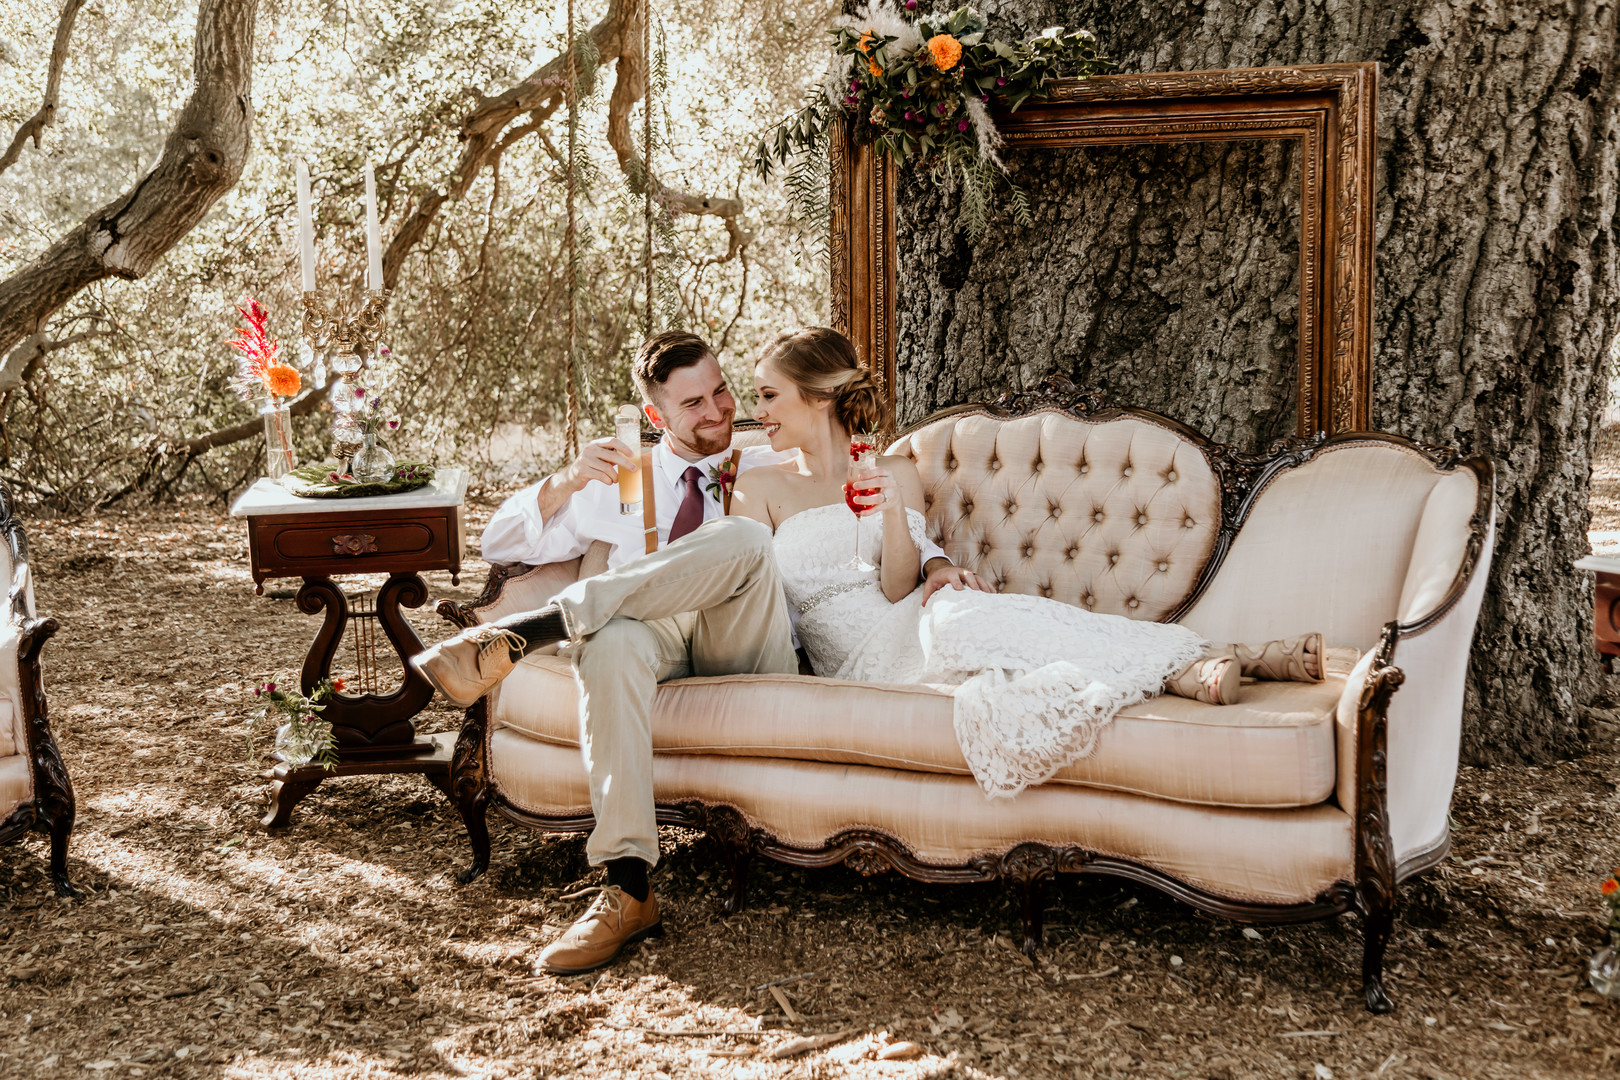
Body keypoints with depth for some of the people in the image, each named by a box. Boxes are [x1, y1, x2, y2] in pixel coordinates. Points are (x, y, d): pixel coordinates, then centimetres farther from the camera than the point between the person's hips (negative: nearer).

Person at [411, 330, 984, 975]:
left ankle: (520, 634, -34)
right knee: (612, 638, -39)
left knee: (742, 540, -32)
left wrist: (936, 562, 3)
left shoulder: (774, 470, 27)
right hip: (657, 639, 0)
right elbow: (502, 546, 18)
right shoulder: (619, 480, 24)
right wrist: (566, 482, 0)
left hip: (747, 651, 0)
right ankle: (628, 890, -43)